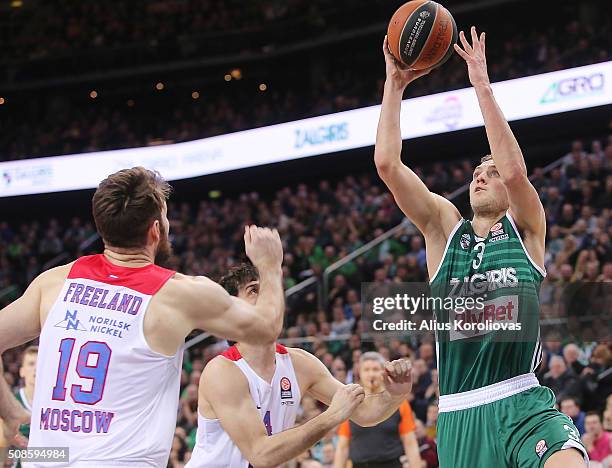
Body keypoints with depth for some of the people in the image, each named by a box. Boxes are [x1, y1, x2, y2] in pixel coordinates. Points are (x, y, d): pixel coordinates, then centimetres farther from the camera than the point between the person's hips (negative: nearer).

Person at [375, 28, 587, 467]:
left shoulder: (526, 229, 7)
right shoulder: (445, 228, 13)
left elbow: (515, 171, -14)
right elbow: (387, 164, 2)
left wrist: (483, 86, -14)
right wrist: (394, 84, 2)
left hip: (522, 405, -3)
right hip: (459, 415, 3)